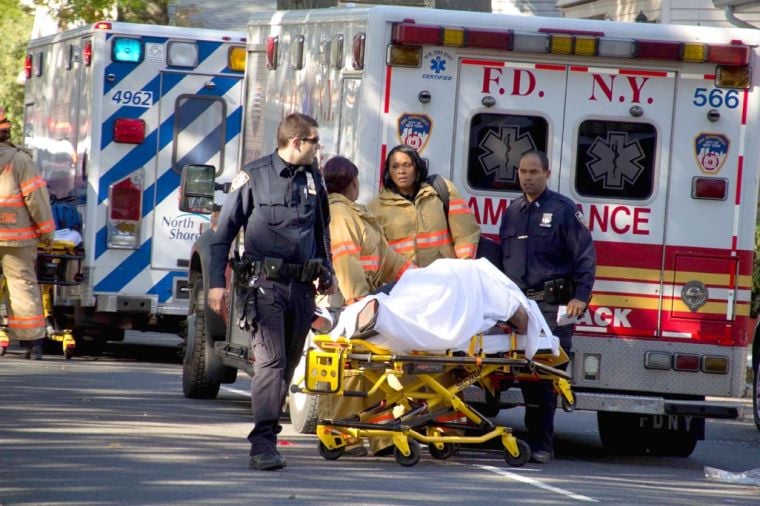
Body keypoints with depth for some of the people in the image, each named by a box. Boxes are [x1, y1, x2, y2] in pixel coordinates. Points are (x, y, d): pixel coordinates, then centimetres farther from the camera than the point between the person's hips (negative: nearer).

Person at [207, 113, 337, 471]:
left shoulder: (313, 179, 13)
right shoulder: (254, 176, -3)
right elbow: (224, 231, 0)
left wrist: (327, 273, 24)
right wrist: (216, 282, -7)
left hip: (301, 286, 6)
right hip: (264, 283, -6)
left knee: (289, 362, 8)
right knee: (270, 359, -17)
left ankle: (266, 433, 18)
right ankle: (263, 443, -22)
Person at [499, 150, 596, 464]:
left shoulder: (563, 210, 1)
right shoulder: (512, 212, 19)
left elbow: (585, 256, -2)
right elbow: (502, 258, 27)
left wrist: (580, 297, -12)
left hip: (552, 306, -6)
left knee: (545, 375, -9)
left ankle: (541, 445, -8)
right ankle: (536, 440, 9)